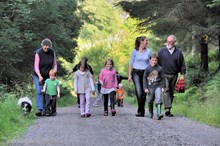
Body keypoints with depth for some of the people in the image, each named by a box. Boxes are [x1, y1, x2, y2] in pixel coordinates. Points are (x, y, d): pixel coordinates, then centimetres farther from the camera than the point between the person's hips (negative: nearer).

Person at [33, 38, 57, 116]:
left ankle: (44, 110, 3)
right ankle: (39, 109, -21)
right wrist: (40, 76, -29)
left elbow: (55, 64, 5)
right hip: (38, 75, -3)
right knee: (39, 91, -14)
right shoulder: (38, 53, -14)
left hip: (48, 76, 3)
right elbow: (36, 66, -17)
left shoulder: (52, 53, -3)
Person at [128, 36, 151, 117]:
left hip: (145, 73, 3)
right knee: (139, 92, -14)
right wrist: (129, 75, -2)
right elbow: (131, 64, 4)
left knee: (144, 93, 2)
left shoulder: (148, 51, 8)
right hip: (136, 73, -3)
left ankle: (141, 111, 13)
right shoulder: (135, 51, 0)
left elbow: (150, 63, 13)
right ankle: (141, 111, -6)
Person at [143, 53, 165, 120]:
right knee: (150, 101, 10)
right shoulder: (148, 69, -2)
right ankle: (151, 114, 27)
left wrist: (163, 87, 3)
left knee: (158, 99, -16)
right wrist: (145, 88, -4)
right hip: (150, 87, 1)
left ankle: (159, 114, -23)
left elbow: (163, 78, 6)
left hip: (158, 86, -1)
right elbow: (144, 78, 1)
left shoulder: (159, 68, -1)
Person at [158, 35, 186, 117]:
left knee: (171, 93, 7)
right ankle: (167, 108, -27)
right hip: (164, 75, -2)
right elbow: (158, 62, 8)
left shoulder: (178, 52, 8)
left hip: (174, 75, 2)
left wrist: (182, 74, 1)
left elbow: (182, 64, 10)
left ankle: (168, 111, 15)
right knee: (166, 91, -17)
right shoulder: (162, 51, 5)